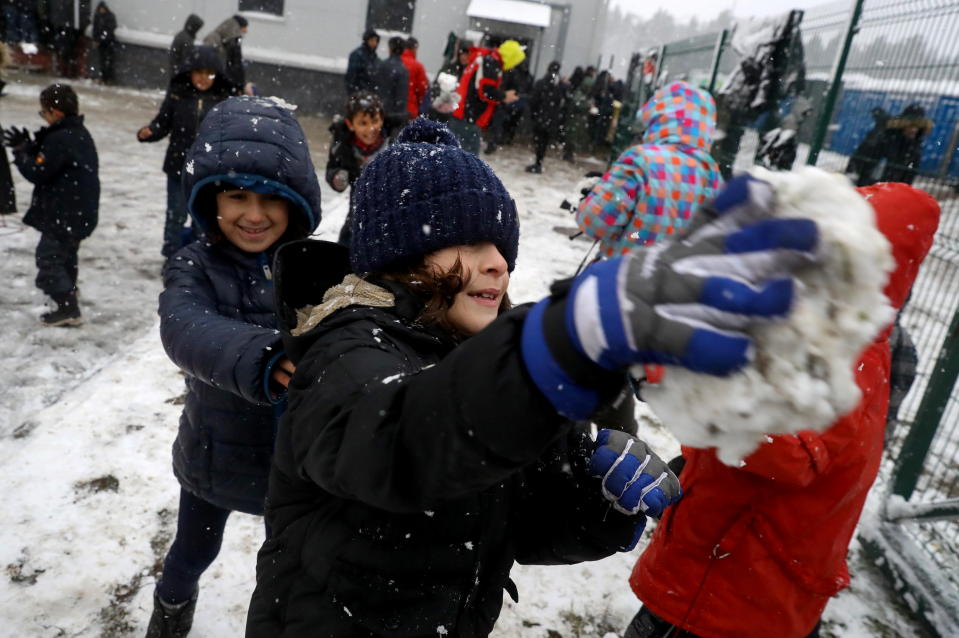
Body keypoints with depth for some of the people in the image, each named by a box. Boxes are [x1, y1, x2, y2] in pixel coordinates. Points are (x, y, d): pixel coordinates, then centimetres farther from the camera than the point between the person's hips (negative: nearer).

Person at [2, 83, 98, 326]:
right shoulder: (79, 133, 10)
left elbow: (38, 173, -19)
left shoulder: (60, 139, -22)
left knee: (48, 257, -3)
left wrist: (21, 151, -5)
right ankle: (68, 303, 37)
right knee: (65, 256, 23)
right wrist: (30, 147, 4)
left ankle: (68, 309, -1)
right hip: (78, 212, 10)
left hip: (63, 213, -10)